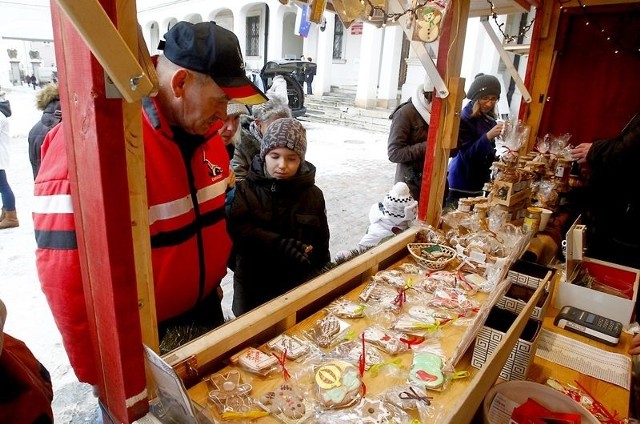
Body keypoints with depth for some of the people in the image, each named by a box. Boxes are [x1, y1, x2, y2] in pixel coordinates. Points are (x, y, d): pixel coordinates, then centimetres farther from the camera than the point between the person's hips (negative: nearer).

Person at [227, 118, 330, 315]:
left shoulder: (313, 195, -2)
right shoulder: (246, 189, -9)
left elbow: (321, 245, 4)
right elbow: (236, 230, -24)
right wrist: (277, 244, -35)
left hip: (298, 286, 1)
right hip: (252, 286, -1)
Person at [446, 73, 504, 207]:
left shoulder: (489, 119, 7)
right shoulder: (464, 119, -16)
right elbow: (467, 154, -23)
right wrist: (488, 136, -32)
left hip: (477, 183, 8)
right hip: (461, 185, -8)